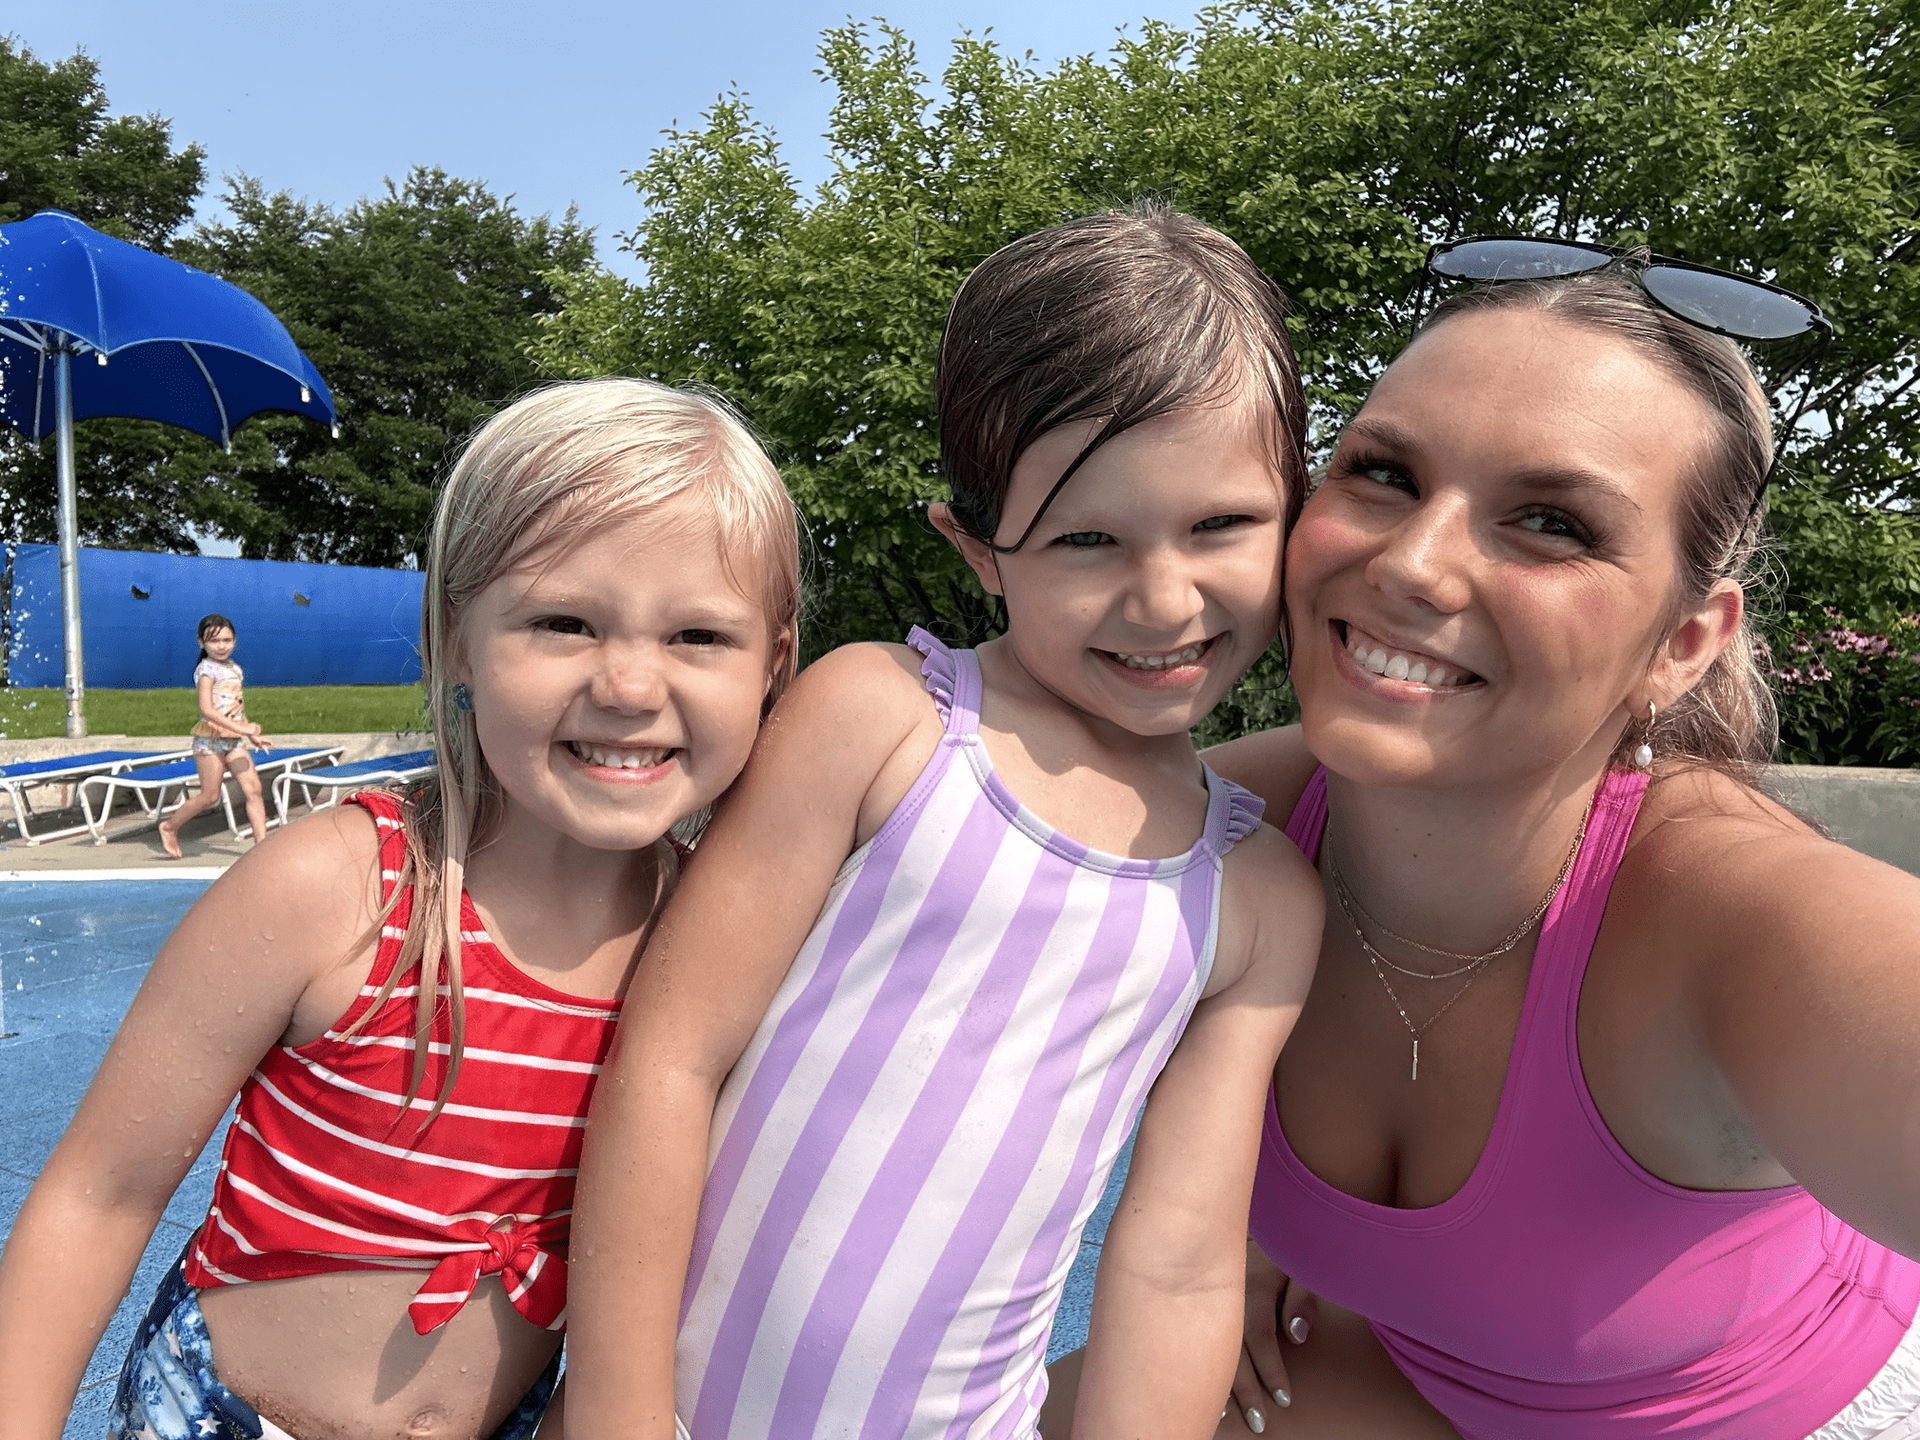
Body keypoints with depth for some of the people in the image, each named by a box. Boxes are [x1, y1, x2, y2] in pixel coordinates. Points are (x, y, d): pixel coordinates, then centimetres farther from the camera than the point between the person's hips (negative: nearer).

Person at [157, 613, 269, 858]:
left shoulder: (234, 667, 13)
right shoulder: (206, 669, -10)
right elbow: (207, 710, -21)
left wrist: (251, 734, 14)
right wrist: (242, 728, -26)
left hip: (234, 739, 7)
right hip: (210, 738, -7)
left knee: (253, 789, -4)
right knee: (210, 796, 0)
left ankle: (261, 843, -4)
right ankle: (170, 826, 24)